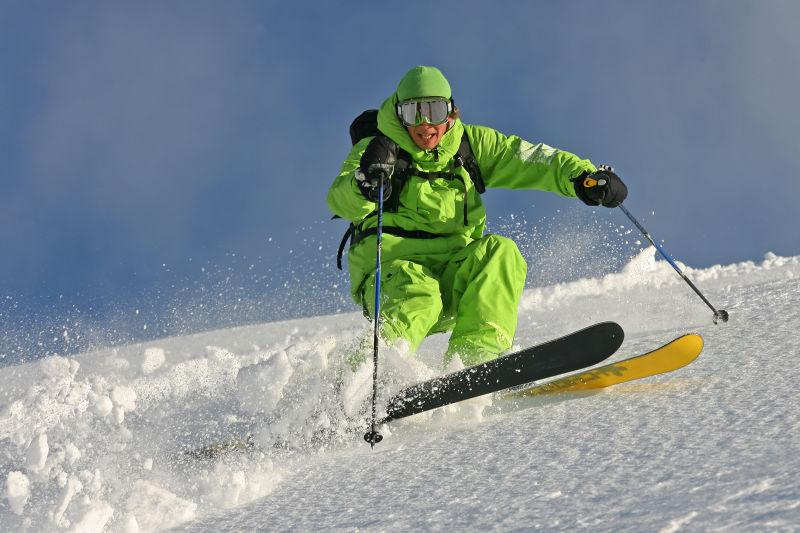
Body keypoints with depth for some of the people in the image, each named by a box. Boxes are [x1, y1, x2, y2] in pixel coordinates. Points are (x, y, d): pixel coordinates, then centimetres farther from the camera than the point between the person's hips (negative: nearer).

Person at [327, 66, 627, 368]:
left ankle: (473, 354, -34)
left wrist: (582, 176, -16)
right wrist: (365, 184, -40)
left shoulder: (471, 143, 11)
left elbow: (527, 158, 3)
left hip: (454, 273, 4)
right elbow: (341, 203, -16)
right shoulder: (375, 151, 0)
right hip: (393, 268, -4)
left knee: (499, 252, -25)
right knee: (418, 297, -36)